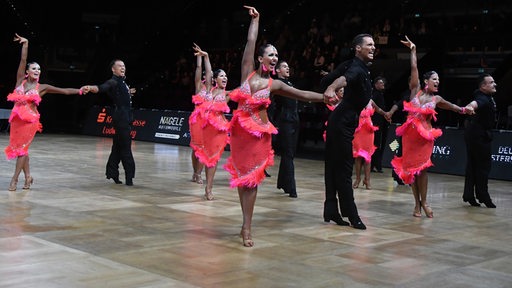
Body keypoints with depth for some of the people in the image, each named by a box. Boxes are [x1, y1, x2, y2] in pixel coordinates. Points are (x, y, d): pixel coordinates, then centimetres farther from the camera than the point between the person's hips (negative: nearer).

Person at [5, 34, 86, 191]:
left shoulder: (42, 88, 2)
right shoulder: (20, 80, 5)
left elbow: (65, 91, 4)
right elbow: (23, 60, -3)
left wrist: (81, 90, 0)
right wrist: (25, 44, -9)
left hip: (30, 120, -3)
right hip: (17, 118, 3)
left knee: (21, 148, -5)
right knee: (19, 148, 7)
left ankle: (15, 178, 2)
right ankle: (28, 176, 21)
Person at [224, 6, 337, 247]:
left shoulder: (274, 84, 3)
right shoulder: (248, 71, 2)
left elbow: (302, 94, 3)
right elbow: (250, 43, 1)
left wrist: (324, 97, -5)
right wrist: (255, 20, 5)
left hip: (259, 132, -1)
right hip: (240, 129, 1)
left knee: (251, 178, -3)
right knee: (241, 175, 7)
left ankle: (246, 227, -2)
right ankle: (246, 224, 19)